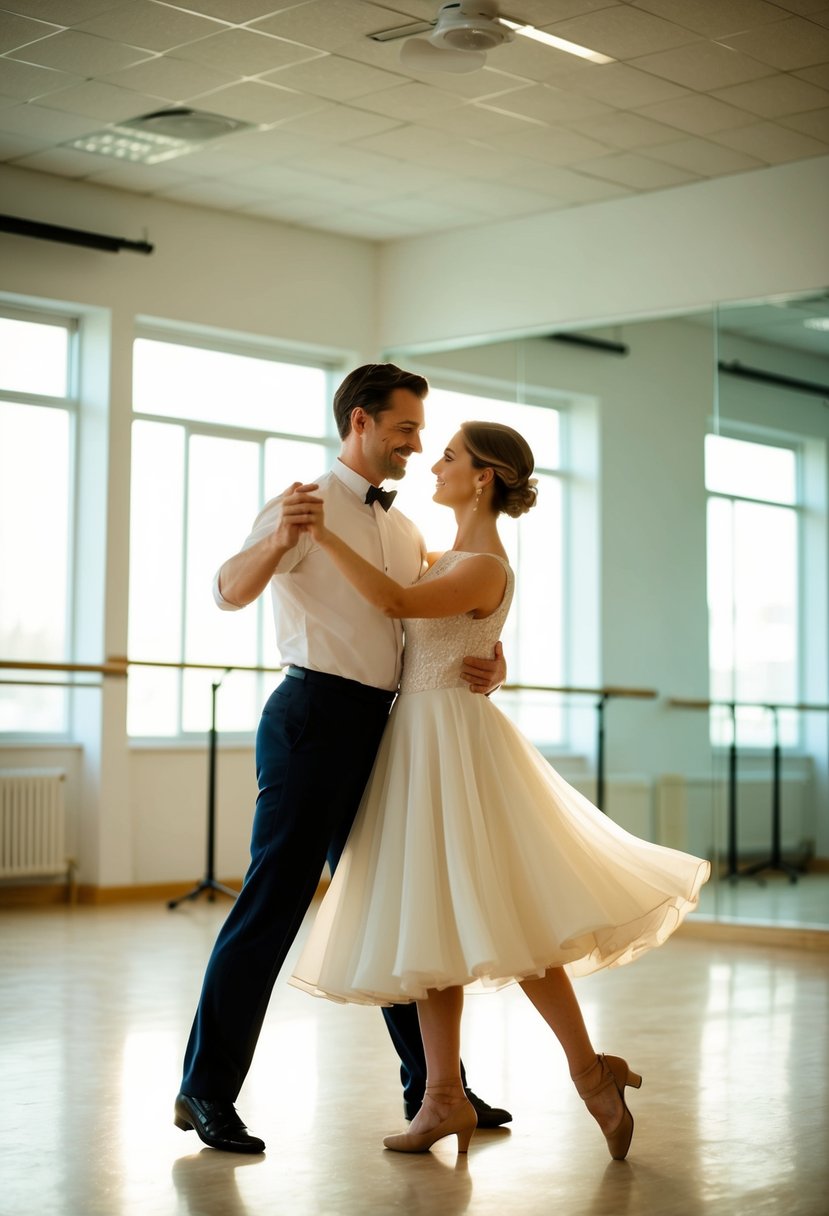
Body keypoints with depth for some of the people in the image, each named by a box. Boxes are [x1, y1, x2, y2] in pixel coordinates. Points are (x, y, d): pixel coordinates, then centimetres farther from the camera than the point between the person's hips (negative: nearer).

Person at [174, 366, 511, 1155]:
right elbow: (229, 591, -19)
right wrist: (276, 541, -40)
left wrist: (488, 666, -4)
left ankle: (432, 1087, 22)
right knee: (274, 900, -7)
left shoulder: (405, 534, 18)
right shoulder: (307, 507, -4)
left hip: (377, 732, 8)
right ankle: (206, 1090, 3)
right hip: (315, 718, -8)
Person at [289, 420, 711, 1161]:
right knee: (433, 920, 7)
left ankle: (590, 1070, 3)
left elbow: (398, 603, -31)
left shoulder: (484, 567, -16)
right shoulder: (459, 553, 13)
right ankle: (445, 1098, 10)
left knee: (496, 917, -8)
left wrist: (326, 536, -29)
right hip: (424, 740, 10)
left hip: (452, 739, -10)